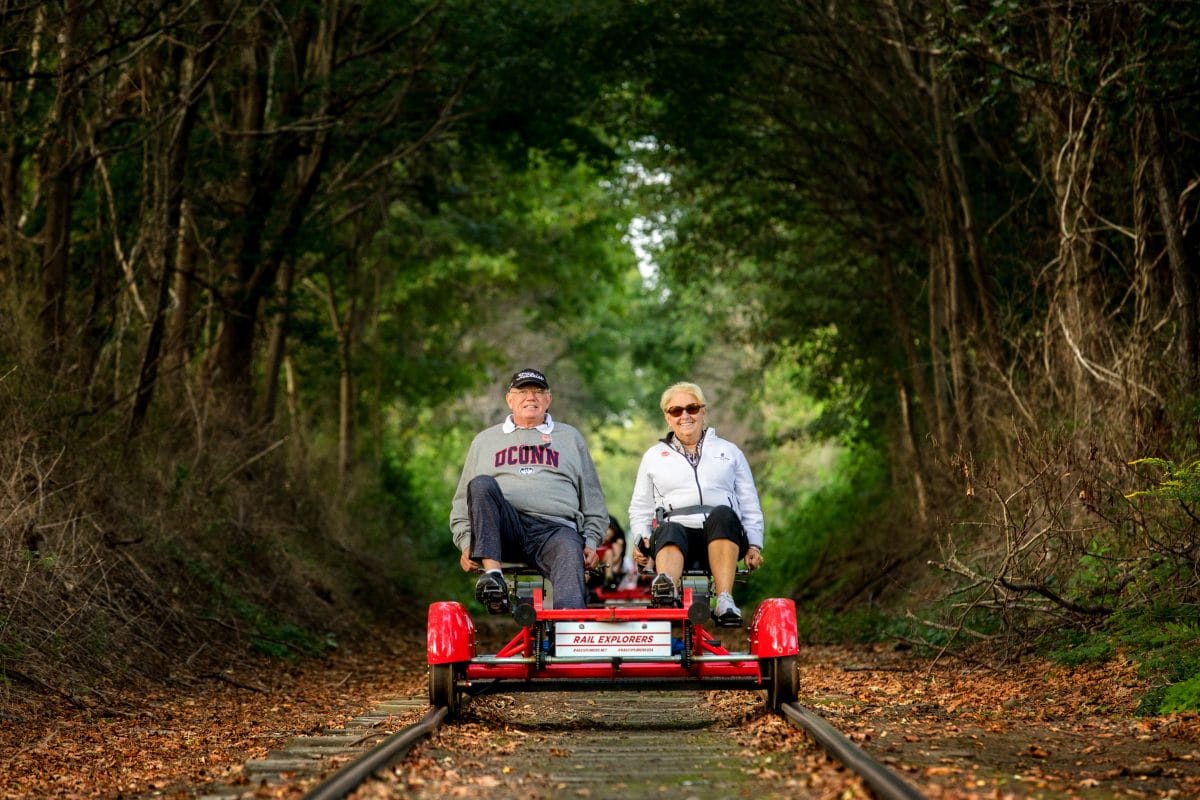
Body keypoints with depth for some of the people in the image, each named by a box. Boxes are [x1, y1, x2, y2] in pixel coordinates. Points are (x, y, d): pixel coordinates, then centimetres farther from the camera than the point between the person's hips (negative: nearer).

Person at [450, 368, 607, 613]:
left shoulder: (571, 438, 27)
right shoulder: (486, 440, 26)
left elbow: (593, 502, 25)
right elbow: (462, 501, 23)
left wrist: (591, 542, 9)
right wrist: (466, 543, 7)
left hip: (556, 527, -1)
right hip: (504, 527, 1)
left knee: (570, 553, -36)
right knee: (482, 484, -29)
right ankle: (492, 575, -40)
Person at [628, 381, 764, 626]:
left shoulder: (729, 451, 25)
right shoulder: (653, 456, 26)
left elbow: (749, 504, 20)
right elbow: (640, 507, 24)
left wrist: (754, 545, 6)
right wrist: (641, 539, 4)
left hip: (723, 538, 0)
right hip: (676, 528, 0)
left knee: (722, 514, -37)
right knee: (669, 531, -38)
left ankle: (725, 601, -50)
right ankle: (666, 588, -71)